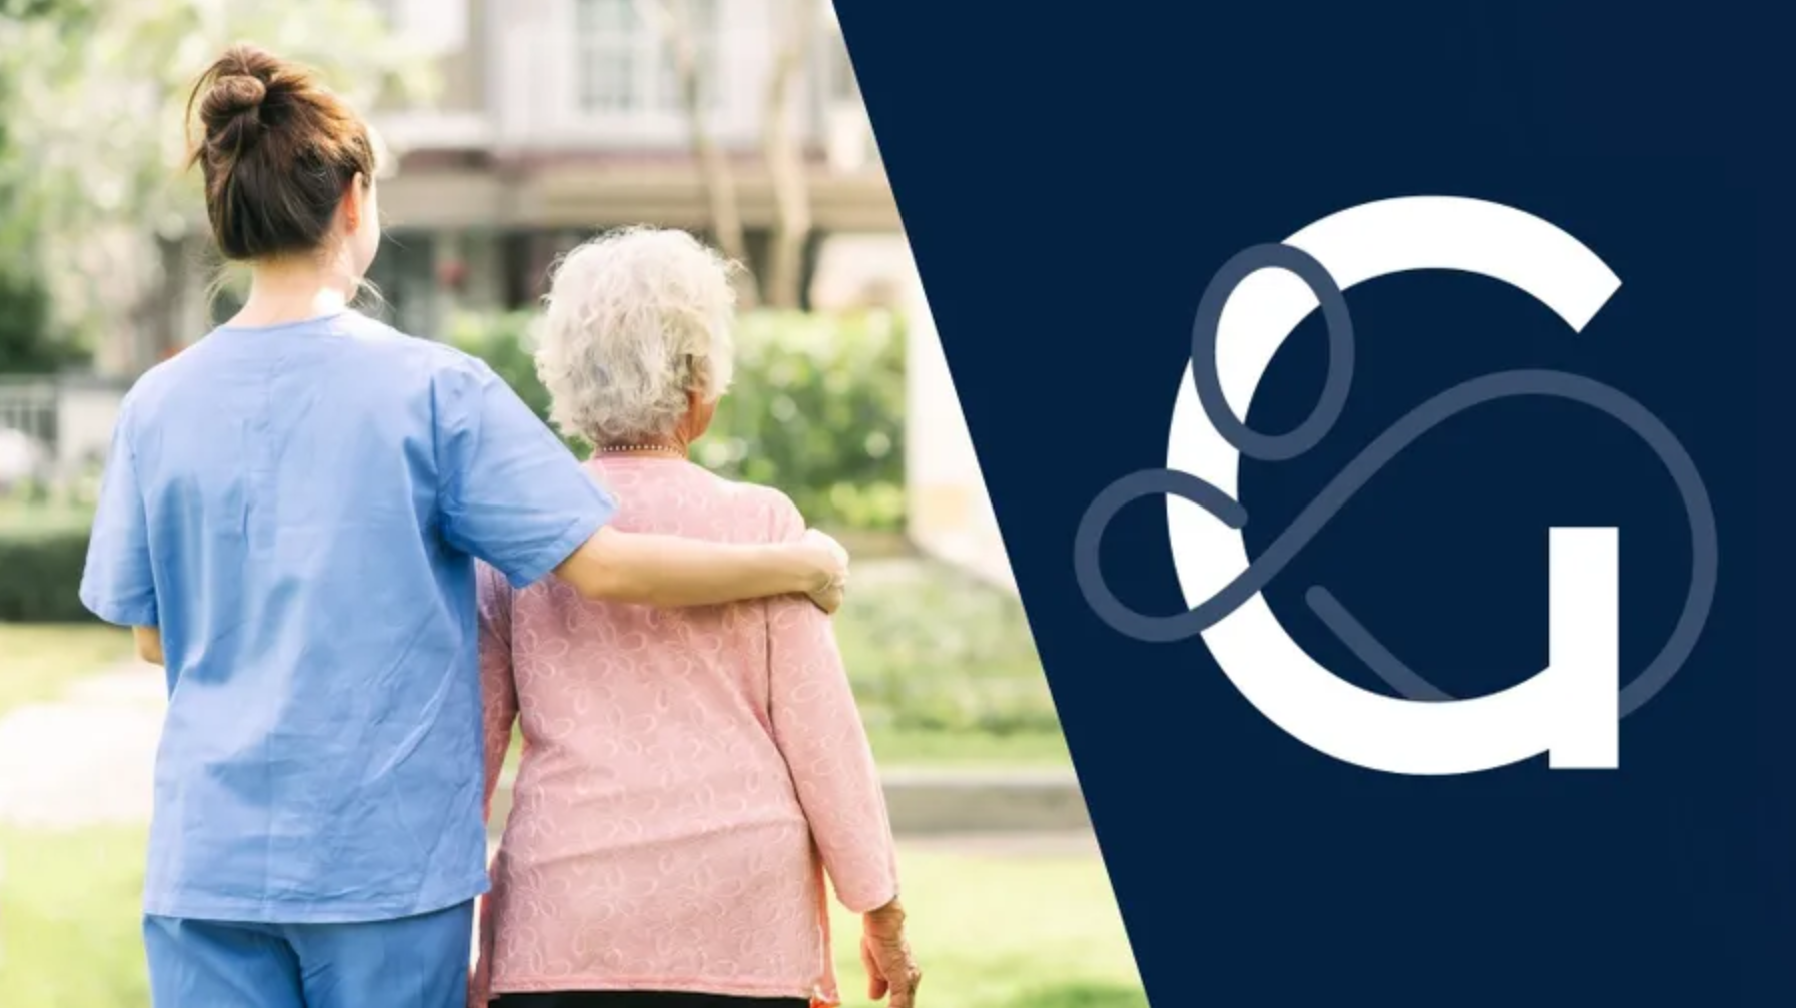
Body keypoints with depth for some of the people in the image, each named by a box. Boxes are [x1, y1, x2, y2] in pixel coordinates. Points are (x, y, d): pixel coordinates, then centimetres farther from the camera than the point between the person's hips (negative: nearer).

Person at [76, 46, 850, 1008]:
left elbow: (153, 635, 11)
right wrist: (800, 566, 2)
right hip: (387, 856, -2)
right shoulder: (433, 388, -8)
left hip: (206, 856, 3)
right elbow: (602, 565, -10)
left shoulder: (158, 405, 2)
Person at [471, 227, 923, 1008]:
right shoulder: (759, 524, -2)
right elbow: (822, 735, 0)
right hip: (739, 921, -1)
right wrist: (882, 913, 9)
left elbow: (467, 742, 7)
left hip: (561, 933, 1)